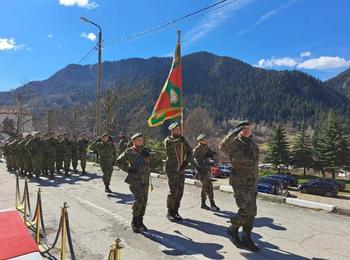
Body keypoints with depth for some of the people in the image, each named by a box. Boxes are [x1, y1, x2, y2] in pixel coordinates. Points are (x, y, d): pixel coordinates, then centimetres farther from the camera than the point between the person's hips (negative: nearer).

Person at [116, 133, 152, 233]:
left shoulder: (145, 150, 8)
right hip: (134, 179, -4)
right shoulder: (129, 152, -3)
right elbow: (119, 161, 1)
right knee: (139, 199, -16)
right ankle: (134, 221, 4)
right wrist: (128, 169, -7)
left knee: (144, 201, 7)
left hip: (145, 179, 5)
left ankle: (140, 222, 24)